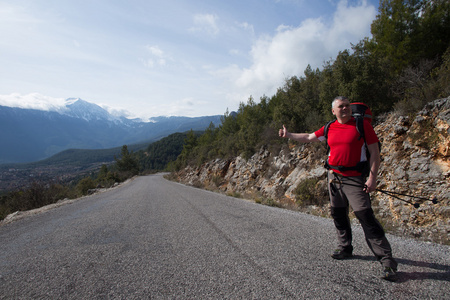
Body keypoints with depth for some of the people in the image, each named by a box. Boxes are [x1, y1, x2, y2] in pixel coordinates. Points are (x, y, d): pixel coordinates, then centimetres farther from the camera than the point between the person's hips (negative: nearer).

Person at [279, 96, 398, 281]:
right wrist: (289, 135, 22)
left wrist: (372, 177, -14)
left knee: (365, 216, -11)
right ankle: (345, 248, 29)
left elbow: (374, 152, -7)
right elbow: (308, 138, 22)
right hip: (334, 176, 6)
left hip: (354, 178, -6)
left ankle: (387, 260, -2)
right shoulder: (329, 128, 8)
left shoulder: (362, 125, -6)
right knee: (338, 214, 13)